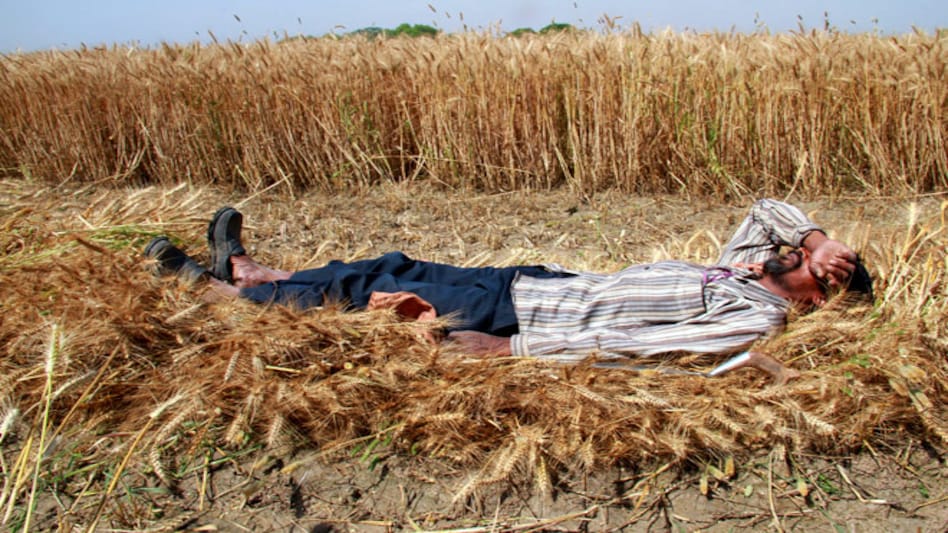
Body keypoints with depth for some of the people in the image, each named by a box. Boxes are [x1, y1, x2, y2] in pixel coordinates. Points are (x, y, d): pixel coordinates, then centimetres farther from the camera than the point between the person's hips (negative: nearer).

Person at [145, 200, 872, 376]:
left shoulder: (758, 317, -19)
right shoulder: (745, 269, 7)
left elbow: (633, 344, -26)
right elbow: (766, 208, 26)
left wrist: (513, 348, -27)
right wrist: (821, 235, 4)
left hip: (521, 314, -7)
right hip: (539, 281, 7)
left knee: (370, 285, 1)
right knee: (397, 268, 14)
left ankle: (220, 288, 23)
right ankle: (245, 269, 35)